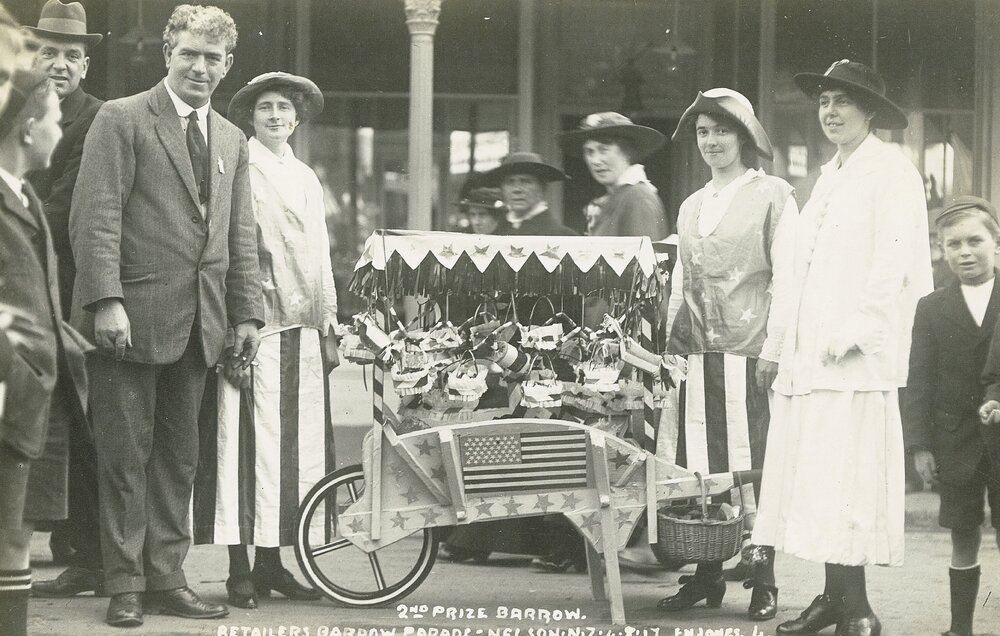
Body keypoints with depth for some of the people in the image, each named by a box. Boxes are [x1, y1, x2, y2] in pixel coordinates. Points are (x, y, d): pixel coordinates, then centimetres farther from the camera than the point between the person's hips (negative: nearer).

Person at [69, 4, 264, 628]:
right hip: (131, 316, -6)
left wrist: (248, 313, 10)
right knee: (126, 453, -1)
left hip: (198, 321, 6)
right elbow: (96, 216, -10)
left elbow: (241, 233, 18)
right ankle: (125, 586, 5)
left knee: (179, 456, 9)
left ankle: (166, 577, 16)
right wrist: (106, 301, -19)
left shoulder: (232, 139, 17)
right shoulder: (122, 120, -3)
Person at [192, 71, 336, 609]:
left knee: (296, 442, 5)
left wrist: (328, 330, 18)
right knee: (246, 440, -6)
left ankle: (271, 560, 12)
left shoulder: (306, 177, 20)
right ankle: (240, 569, -3)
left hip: (301, 328, 7)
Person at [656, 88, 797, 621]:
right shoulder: (691, 207, 18)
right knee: (700, 470, 4)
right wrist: (672, 338, 11)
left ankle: (764, 582, 2)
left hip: (751, 353, -5)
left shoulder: (773, 196, 1)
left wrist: (774, 350, -11)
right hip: (700, 355, 5)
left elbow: (786, 277, -4)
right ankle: (706, 577, 12)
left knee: (754, 471, -5)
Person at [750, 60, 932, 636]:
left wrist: (854, 332, -19)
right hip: (812, 354, 8)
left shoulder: (892, 171, -4)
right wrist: (792, 347, 14)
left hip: (856, 356, -8)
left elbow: (892, 261, -13)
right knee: (816, 477, 6)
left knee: (846, 478, -10)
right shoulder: (831, 175, 21)